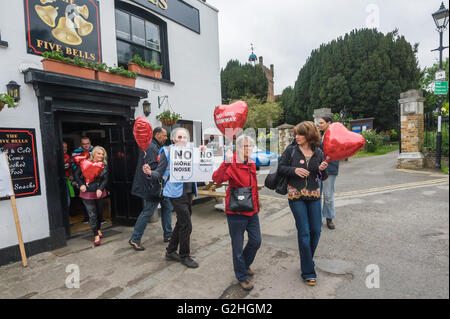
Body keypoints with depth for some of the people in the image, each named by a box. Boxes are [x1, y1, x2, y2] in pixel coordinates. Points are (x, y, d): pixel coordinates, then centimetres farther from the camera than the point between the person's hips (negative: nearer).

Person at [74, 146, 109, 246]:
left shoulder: (104, 165, 1)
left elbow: (105, 179, -5)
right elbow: (77, 174, 4)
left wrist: (100, 189, -20)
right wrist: (81, 185, -10)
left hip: (99, 193, 3)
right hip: (87, 194, -2)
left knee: (99, 213, 16)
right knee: (92, 215, -2)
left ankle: (98, 229, 39)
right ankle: (96, 236, 5)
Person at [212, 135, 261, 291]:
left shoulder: (252, 164, 7)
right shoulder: (232, 164, -17)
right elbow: (217, 178, -35)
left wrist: (257, 205, 19)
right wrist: (226, 163, -45)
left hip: (251, 210, 7)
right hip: (236, 210, -7)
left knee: (256, 241, 16)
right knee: (238, 246, 7)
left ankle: (245, 264, 43)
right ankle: (242, 277, 28)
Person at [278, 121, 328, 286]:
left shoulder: (318, 152, 2)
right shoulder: (291, 150, -4)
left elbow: (323, 178, 8)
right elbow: (280, 168, -1)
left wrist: (322, 169, -14)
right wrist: (294, 170, -17)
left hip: (314, 195, 3)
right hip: (296, 195, -3)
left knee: (316, 230, 9)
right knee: (304, 232, -1)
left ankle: (307, 260, 36)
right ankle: (308, 272, 12)